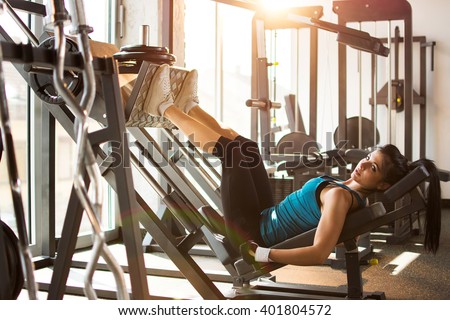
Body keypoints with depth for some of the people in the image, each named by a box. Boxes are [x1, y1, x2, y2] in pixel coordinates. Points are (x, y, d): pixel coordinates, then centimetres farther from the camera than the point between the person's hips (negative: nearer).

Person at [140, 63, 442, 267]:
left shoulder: (340, 196, -29)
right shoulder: (358, 195, 0)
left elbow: (319, 253, -40)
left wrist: (261, 253, -34)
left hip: (252, 233, -8)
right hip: (267, 219, 8)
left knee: (233, 149, -10)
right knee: (243, 148, 13)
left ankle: (165, 107, 7)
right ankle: (189, 106, 31)